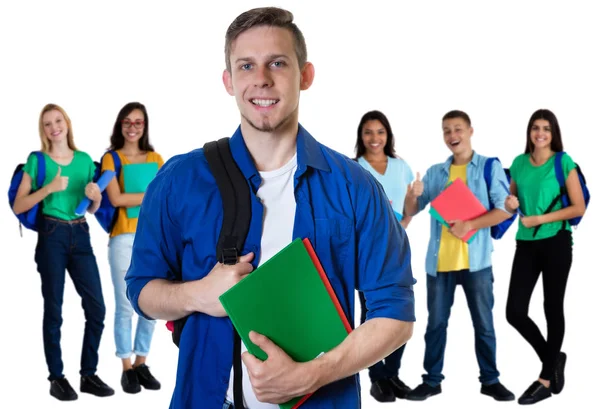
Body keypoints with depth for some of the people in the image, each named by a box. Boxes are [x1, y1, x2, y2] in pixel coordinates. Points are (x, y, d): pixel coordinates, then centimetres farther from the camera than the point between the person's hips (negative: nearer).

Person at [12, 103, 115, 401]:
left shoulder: (85, 160, 11)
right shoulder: (37, 160, 1)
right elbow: (17, 206, -4)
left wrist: (96, 196, -5)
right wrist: (49, 188, -15)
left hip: (80, 235, 4)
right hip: (51, 235, -3)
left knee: (97, 307, 0)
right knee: (54, 309, 2)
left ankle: (88, 374, 13)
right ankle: (56, 378, 12)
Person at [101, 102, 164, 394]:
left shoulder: (156, 159, 12)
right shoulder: (111, 159, 2)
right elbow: (116, 199, -11)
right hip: (124, 239, -3)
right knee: (125, 306, 1)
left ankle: (141, 363, 19)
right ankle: (127, 368, 11)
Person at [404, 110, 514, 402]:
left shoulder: (490, 167, 1)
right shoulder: (435, 172, 11)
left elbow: (505, 209, -8)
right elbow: (411, 211, 10)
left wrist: (470, 225, -20)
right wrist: (412, 196, -13)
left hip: (476, 260, -3)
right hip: (439, 260, 3)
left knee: (484, 323, 7)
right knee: (436, 323, 8)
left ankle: (490, 380, 19)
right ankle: (432, 380, 18)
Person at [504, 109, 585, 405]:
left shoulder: (564, 163, -5)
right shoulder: (519, 163, 8)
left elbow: (579, 207, -8)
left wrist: (540, 219, -15)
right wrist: (511, 204, -5)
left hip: (556, 243, -4)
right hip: (526, 244, 5)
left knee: (552, 308, 6)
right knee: (514, 311, -1)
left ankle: (546, 379, 19)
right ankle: (553, 358, 24)